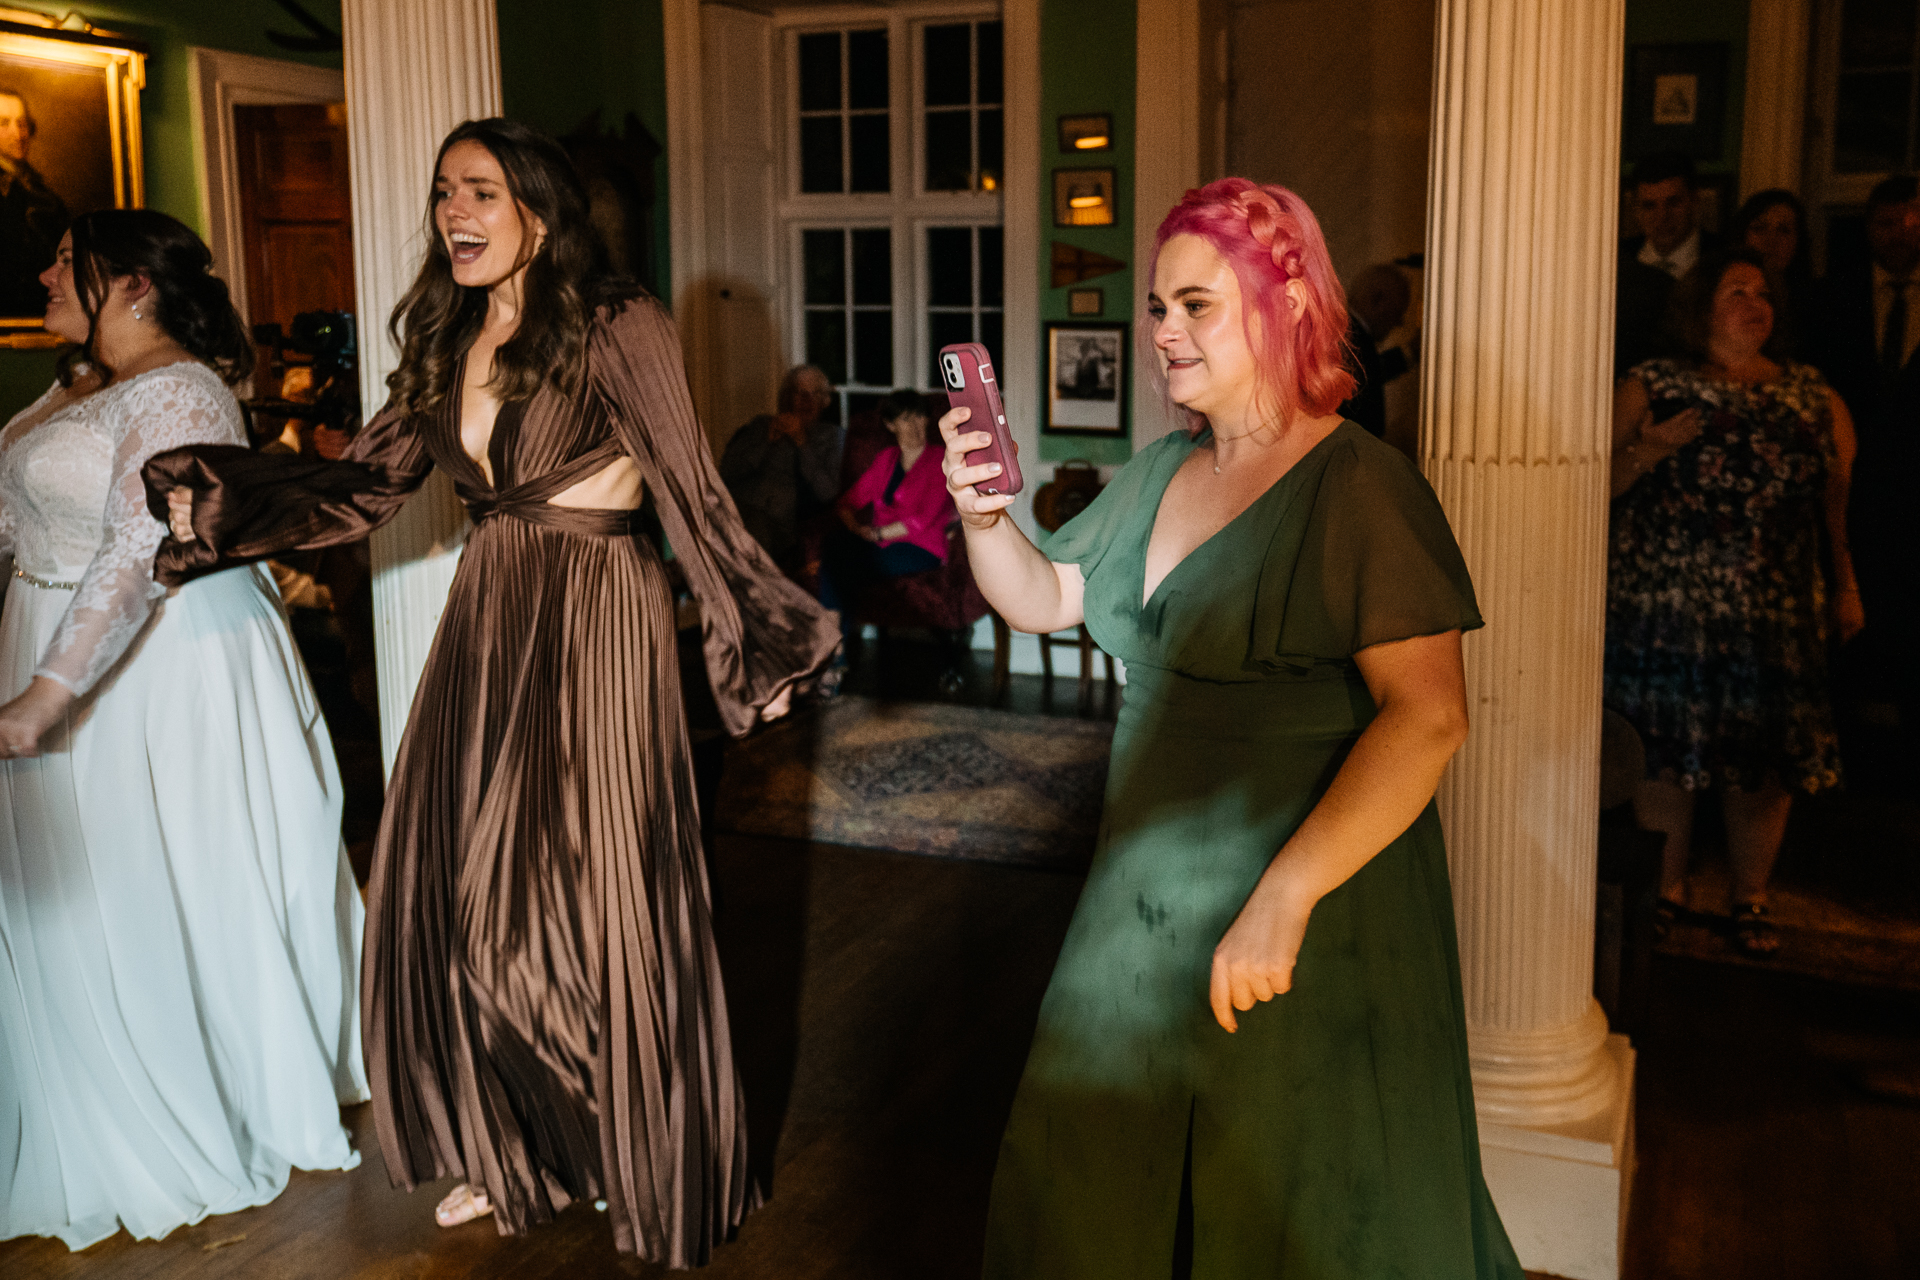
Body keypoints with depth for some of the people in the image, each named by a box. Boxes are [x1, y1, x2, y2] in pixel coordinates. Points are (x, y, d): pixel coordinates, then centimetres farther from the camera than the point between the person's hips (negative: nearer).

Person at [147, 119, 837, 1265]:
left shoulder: (615, 331, -9)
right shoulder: (451, 344, 10)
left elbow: (695, 496, -11)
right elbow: (363, 485, 11)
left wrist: (758, 643, -11)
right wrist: (215, 500, 0)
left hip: (595, 627, -6)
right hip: (487, 621, 7)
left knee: (586, 901, -1)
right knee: (456, 897, 8)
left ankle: (654, 1171, 22)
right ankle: (517, 1154, 29)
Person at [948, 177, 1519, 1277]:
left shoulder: (1359, 486, -17)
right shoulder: (1163, 472, 8)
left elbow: (1428, 717, -24)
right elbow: (1047, 601, 15)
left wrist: (1282, 901, -28)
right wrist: (985, 517, -7)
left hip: (1314, 918, -7)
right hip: (1148, 902, 7)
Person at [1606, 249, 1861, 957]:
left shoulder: (1811, 394, 12)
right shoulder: (1653, 386, 6)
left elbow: (1842, 497, 11)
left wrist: (1846, 581, 5)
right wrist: (1647, 452, -14)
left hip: (1772, 615, 2)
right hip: (1665, 607, -2)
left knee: (1764, 760, 3)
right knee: (1664, 751, 2)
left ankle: (1750, 900, 19)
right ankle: (1666, 890, 19)